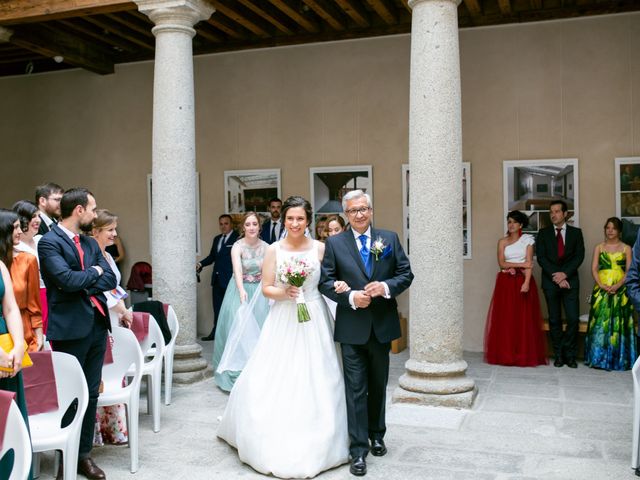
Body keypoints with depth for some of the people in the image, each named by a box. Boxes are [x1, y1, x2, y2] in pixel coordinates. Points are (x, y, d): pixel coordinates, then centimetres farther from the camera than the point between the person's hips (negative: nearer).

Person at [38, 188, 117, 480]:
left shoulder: (90, 243, 13)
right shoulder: (49, 242, -9)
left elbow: (111, 279, 5)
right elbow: (67, 280, -22)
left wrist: (84, 285, -10)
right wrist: (94, 272, -5)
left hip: (97, 324, 7)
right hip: (70, 328, -7)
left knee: (91, 394, 13)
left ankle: (84, 455, 25)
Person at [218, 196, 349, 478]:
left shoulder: (320, 248, 1)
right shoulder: (274, 250, 1)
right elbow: (266, 288, 1)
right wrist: (284, 292, -16)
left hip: (313, 321, 0)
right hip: (283, 320, 0)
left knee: (313, 382, 3)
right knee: (275, 381, 1)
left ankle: (314, 443, 20)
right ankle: (276, 442, 19)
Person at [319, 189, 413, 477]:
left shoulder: (390, 239, 4)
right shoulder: (334, 243, 0)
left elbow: (406, 273, 3)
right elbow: (326, 282, -3)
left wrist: (386, 286, -16)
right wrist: (350, 297, -18)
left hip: (382, 325, 2)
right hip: (352, 327, -2)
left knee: (378, 386, 17)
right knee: (356, 389, -1)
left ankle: (376, 435, 36)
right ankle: (359, 450, 5)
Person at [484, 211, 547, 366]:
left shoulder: (527, 240, 5)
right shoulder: (502, 241, 10)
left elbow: (529, 264, -4)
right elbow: (501, 263, -1)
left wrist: (527, 283, -17)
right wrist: (520, 264, -10)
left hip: (523, 281, -1)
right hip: (506, 282, 2)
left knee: (524, 319, -3)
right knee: (505, 318, -2)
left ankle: (525, 356, 2)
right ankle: (505, 355, 3)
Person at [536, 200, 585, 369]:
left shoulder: (576, 232, 9)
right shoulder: (543, 233, 8)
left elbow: (579, 256, 1)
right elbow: (541, 258, 0)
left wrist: (564, 274, -12)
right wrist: (556, 276, -10)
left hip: (570, 280, 0)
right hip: (550, 281, 0)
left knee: (573, 318, -6)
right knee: (554, 320, 3)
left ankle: (570, 355, 6)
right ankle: (558, 355, 11)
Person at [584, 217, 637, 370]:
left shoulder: (626, 248, 8)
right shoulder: (599, 248, 12)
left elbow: (629, 271, 0)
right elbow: (594, 269, 4)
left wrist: (617, 286, -14)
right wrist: (602, 285, -12)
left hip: (620, 290, -1)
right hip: (601, 290, 1)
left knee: (619, 323, -2)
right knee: (600, 322, -2)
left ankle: (619, 360, 6)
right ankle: (599, 359, 4)